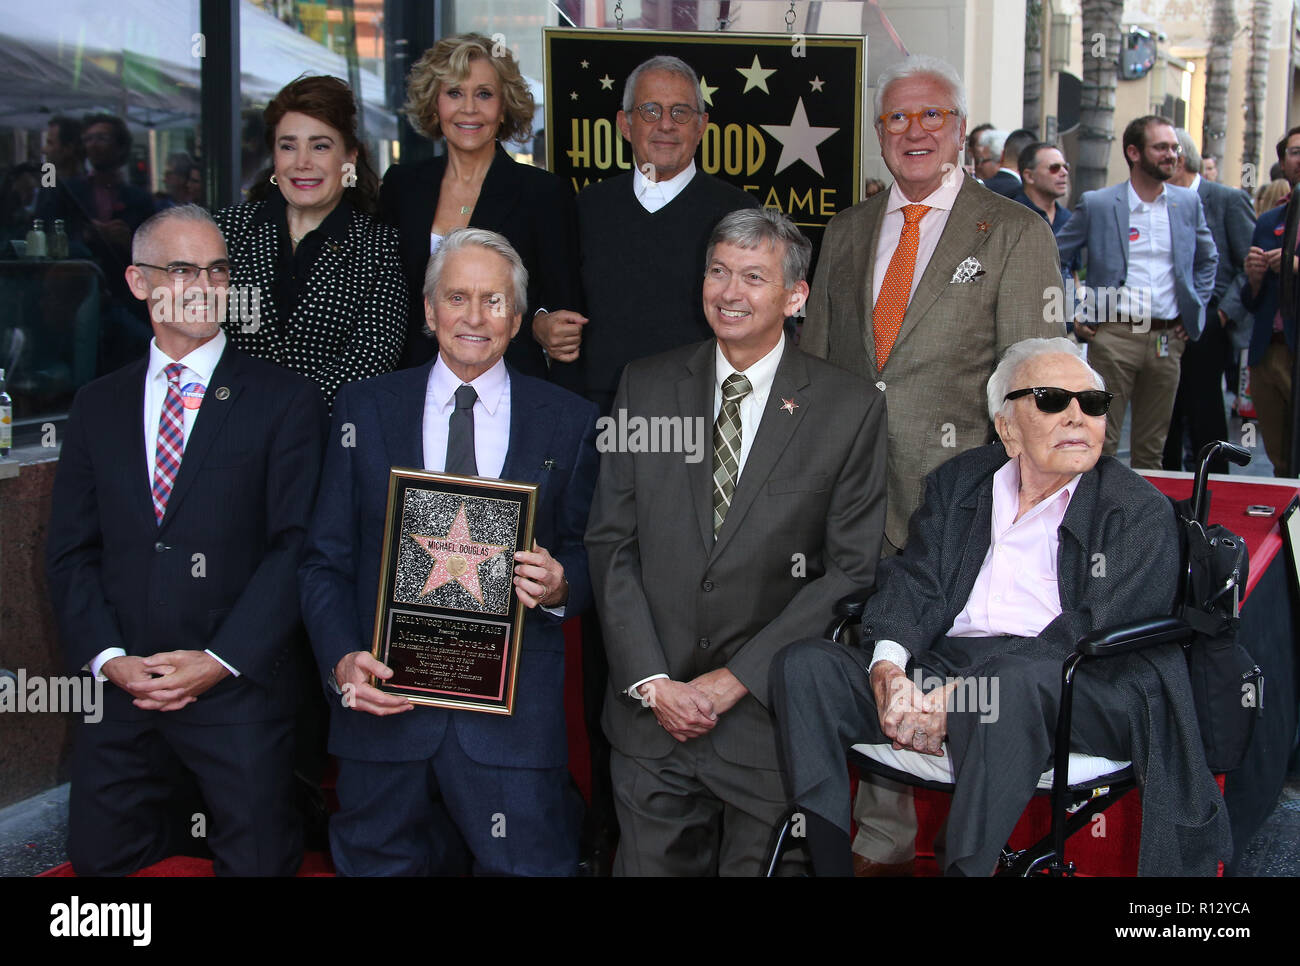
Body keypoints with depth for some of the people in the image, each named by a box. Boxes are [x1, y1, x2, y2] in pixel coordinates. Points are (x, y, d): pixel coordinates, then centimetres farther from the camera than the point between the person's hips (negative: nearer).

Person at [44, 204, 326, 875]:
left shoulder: (284, 401, -2)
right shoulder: (98, 405, 10)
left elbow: (295, 545, -8)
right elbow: (70, 551, 8)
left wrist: (222, 661, -14)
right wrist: (107, 658, -6)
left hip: (238, 689, -3)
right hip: (119, 692, 4)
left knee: (257, 862, 2)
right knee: (100, 860, 12)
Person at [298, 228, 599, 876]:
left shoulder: (570, 422, 5)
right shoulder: (365, 409, 6)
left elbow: (587, 554, 9)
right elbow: (326, 561, 5)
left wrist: (560, 587, -13)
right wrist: (341, 659, -9)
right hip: (383, 699, 1)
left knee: (530, 864, 1)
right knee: (380, 864, 11)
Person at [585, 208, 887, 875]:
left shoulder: (851, 409, -3)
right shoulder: (645, 387, 4)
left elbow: (851, 570, -6)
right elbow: (611, 544, 2)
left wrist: (735, 680, -11)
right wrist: (652, 682, -7)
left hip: (771, 717, -2)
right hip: (651, 713, 2)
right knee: (650, 863, 9)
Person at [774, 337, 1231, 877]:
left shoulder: (1141, 512, 4)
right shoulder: (958, 481, 19)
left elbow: (1092, 632, -8)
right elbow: (914, 580, 9)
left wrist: (962, 694, -19)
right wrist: (887, 668, -14)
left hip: (1075, 693, -4)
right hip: (940, 668, 5)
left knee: (1010, 682, -39)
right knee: (804, 663, -15)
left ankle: (966, 866, -31)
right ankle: (828, 858, -19)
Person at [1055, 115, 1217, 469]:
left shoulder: (1188, 203, 10)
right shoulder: (1096, 204, -1)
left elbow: (1208, 259, 24)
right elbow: (1052, 259, 5)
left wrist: (1196, 309, 13)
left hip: (1168, 339, 4)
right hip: (1114, 334, -3)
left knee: (1151, 447, 10)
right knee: (1100, 443, -4)